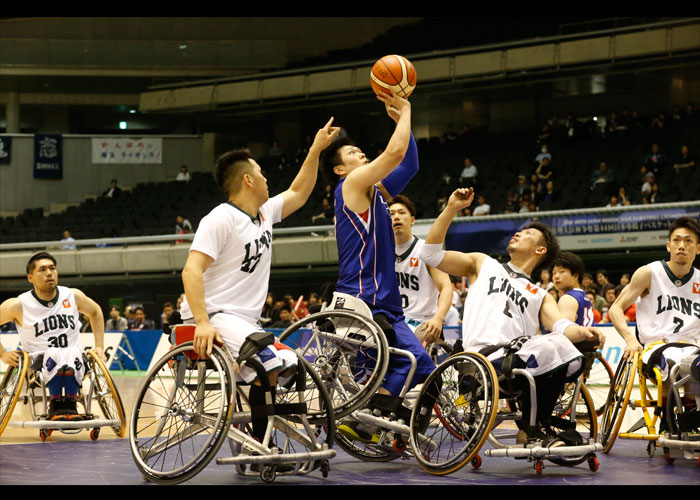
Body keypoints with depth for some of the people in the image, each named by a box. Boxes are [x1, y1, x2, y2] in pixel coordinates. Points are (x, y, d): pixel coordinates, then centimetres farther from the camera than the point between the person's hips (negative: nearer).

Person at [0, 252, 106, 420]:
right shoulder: (19, 305, -2)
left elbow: (95, 312, 26)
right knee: (55, 354, -38)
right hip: (38, 363, -2)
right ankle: (57, 406, -34)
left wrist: (99, 346, 18)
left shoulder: (73, 296, 7)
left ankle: (69, 405, -34)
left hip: (75, 364, 2)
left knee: (71, 355, -36)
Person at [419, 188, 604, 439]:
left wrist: (583, 332, -16)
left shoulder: (541, 296, 30)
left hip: (518, 358, 4)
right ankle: (531, 428, -13)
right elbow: (431, 253, 17)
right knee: (548, 347, -30)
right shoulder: (483, 264, 27)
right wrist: (451, 209, 9)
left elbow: (560, 325, 8)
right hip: (484, 359, -4)